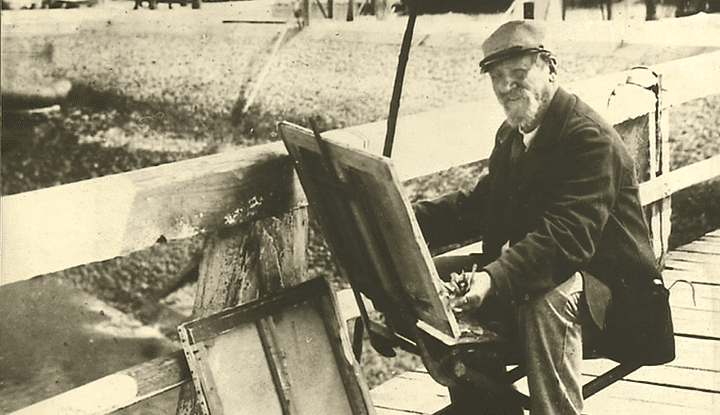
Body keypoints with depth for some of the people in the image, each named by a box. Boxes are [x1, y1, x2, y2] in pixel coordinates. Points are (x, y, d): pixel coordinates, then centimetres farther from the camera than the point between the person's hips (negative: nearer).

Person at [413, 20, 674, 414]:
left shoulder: (590, 138, -20)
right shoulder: (512, 135, 11)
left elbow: (568, 236, -32)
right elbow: (479, 204, 12)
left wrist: (495, 279, -46)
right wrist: (410, 217, -6)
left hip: (609, 285, -9)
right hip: (529, 268, 9)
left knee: (544, 299, -40)